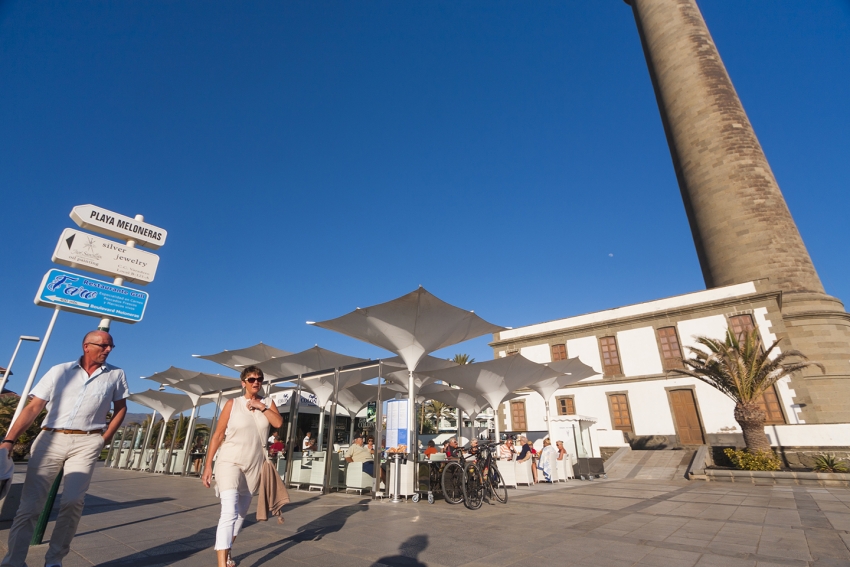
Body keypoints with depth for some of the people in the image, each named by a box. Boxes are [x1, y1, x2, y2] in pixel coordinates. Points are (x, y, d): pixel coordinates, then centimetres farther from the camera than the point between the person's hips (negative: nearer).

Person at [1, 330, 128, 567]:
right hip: (50, 439, 1)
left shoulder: (116, 375, 6)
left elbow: (120, 408, 14)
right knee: (30, 503, 1)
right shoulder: (59, 371, 4)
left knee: (73, 501, -9)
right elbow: (33, 408, 1)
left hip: (86, 443, 0)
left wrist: (105, 438, 6)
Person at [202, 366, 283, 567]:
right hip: (230, 462, -4)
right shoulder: (233, 403, -6)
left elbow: (279, 423, -12)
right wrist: (208, 465, -7)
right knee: (229, 513, -17)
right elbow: (217, 435, -5)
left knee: (241, 513, 18)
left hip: (254, 465, 5)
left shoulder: (267, 402, 3)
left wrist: (261, 407, -15)